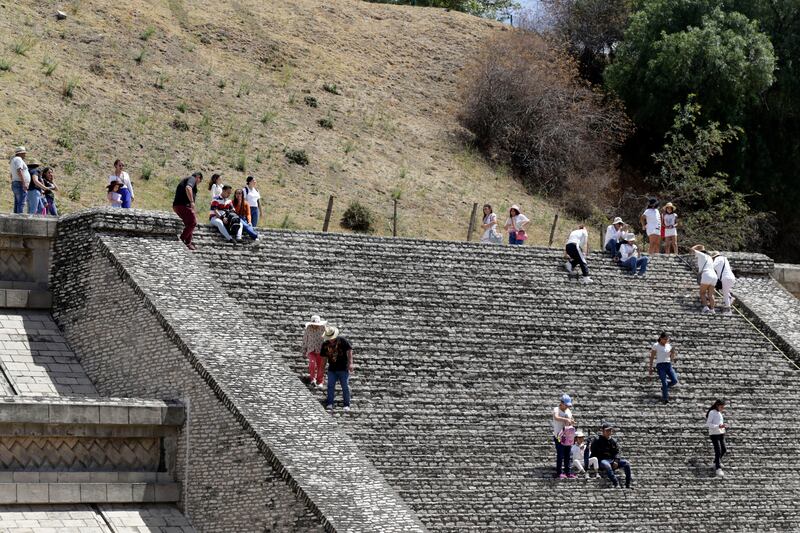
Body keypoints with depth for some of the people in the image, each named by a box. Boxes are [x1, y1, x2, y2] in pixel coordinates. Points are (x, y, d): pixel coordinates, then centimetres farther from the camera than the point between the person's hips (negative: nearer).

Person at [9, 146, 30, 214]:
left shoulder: (14, 160, 23)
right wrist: (24, 183, -26)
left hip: (15, 183, 10)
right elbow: (19, 171, -22)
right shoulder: (18, 159, -9)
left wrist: (13, 185, 27)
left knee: (17, 204, 7)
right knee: (21, 203, -16)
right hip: (20, 184, -10)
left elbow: (12, 175, 25)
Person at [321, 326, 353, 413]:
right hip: (332, 369, 3)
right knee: (330, 386, -4)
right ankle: (330, 405, -3)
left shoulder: (342, 341, -7)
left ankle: (347, 405, 5)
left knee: (345, 387, -1)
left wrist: (350, 363, -15)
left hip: (343, 369, -3)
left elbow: (349, 350, -7)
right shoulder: (325, 344, 5)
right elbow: (324, 356, 13)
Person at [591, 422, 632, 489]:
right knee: (607, 465, -41)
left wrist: (616, 461, -5)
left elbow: (617, 452, 13)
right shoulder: (597, 440, 2)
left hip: (612, 460, 6)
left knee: (627, 464, -15)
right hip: (602, 460, -6)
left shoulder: (613, 441, 18)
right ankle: (616, 484, -49)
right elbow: (594, 453, 0)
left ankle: (628, 485, -17)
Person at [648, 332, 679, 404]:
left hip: (668, 365, 4)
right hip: (660, 365, -4)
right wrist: (650, 368, -2)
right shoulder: (656, 345, -1)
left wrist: (673, 351, -7)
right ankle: (665, 398, -9)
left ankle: (664, 388, 19)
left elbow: (672, 358, 12)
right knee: (664, 382, -16)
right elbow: (652, 357, 2)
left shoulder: (669, 346, 12)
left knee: (675, 381, -9)